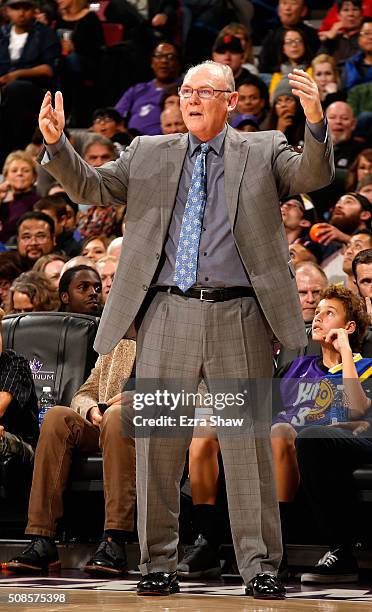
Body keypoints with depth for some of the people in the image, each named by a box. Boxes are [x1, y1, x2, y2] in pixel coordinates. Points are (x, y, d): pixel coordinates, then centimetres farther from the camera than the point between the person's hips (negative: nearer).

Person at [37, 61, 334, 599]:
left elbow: (313, 176, -5)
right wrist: (56, 143, -7)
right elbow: (91, 187, 11)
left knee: (248, 443, -1)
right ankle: (159, 563, 11)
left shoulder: (263, 151, 10)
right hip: (169, 315, 2)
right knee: (157, 442, 2)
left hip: (238, 317, -2)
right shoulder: (149, 154, 16)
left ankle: (260, 567, 4)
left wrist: (316, 122, -24)